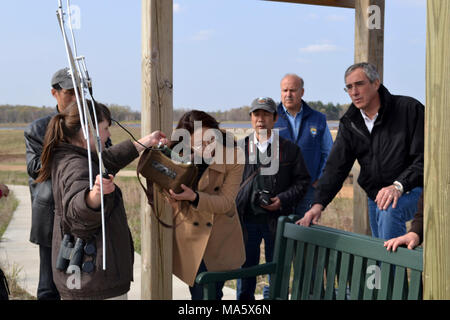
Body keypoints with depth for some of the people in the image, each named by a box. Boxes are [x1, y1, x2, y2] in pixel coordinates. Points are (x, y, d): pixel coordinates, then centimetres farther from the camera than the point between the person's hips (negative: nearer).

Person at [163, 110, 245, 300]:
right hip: (192, 238, 0)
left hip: (222, 237, 0)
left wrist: (194, 197, -32)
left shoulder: (232, 156, -14)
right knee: (200, 293, -3)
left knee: (215, 293, 12)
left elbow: (226, 201, -16)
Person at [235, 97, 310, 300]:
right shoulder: (240, 148, 5)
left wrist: (283, 199, -11)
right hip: (247, 220, 1)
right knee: (245, 270, 11)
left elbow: (303, 180, 3)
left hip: (277, 221, -1)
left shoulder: (290, 149, 1)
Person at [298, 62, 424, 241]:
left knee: (389, 210, -35)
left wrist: (398, 186, -28)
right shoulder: (349, 123, 5)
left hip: (410, 189, -6)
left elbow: (423, 158, -15)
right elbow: (336, 167, 1)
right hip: (374, 196, 6)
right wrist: (319, 203, -12)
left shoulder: (409, 109, -11)